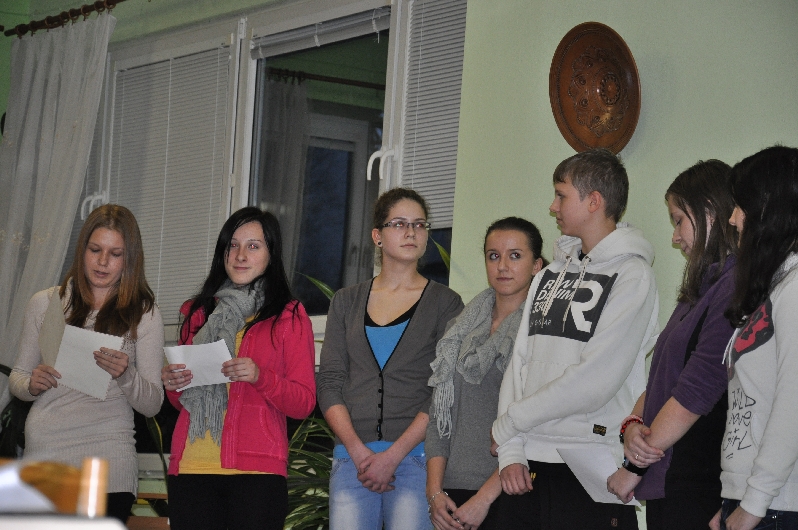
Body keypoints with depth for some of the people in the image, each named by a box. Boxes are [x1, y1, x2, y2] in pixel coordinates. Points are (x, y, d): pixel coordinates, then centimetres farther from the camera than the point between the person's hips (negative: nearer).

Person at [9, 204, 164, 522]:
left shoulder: (144, 314, 6)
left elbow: (152, 406, 2)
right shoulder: (45, 303, 11)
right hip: (44, 455, 1)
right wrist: (31, 385, -5)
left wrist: (126, 375, -18)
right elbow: (17, 376, 18)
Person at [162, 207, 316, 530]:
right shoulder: (198, 311, 19)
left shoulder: (289, 315, 7)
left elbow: (304, 403, 0)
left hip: (256, 469, -3)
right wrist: (172, 384, 3)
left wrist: (260, 377, -16)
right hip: (192, 465, 3)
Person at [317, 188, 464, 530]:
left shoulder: (444, 303, 6)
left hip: (415, 454, -2)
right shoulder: (347, 302, 15)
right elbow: (329, 384, 7)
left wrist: (393, 455, -11)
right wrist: (358, 451, -7)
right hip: (352, 455, 2)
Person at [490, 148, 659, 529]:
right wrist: (511, 452, -3)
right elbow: (519, 364, 9)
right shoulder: (550, 275, 16)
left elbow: (593, 382, -15)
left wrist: (507, 424, -8)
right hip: (526, 469, 6)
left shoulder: (631, 275, -6)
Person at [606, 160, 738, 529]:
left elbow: (696, 391, -17)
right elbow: (661, 378, 15)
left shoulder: (736, 290, -13)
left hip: (700, 488, -9)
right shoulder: (702, 288, 19)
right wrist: (632, 425, -5)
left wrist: (633, 469, -11)